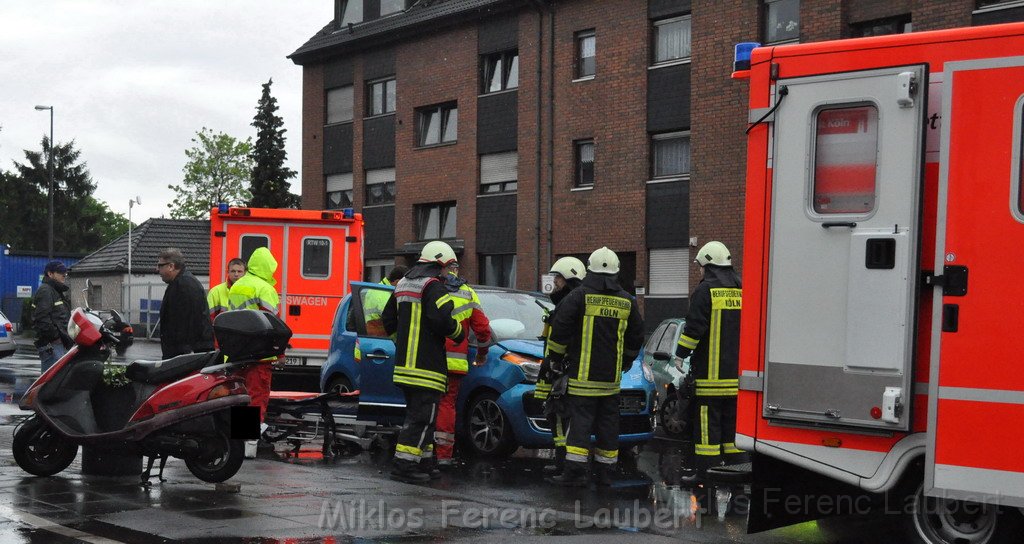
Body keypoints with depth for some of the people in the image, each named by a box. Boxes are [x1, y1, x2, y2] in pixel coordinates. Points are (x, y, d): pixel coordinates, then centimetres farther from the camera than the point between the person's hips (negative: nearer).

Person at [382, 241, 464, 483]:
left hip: (404, 362, 9)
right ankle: (404, 465, -10)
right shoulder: (433, 286, -11)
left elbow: (388, 320, 23)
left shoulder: (403, 284, 18)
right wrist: (458, 333, -4)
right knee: (422, 416, -7)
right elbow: (442, 319, -22)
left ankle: (423, 459, 24)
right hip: (426, 366, -9)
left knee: (418, 414, 18)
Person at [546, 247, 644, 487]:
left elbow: (559, 330, -8)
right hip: (611, 377, 4)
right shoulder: (627, 301, 7)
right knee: (607, 422, 10)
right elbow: (636, 337, 16)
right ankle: (605, 472, 13)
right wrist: (625, 359, 32)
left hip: (582, 375, -4)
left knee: (580, 420, -4)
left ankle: (575, 471, -10)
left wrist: (554, 358, 5)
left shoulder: (579, 296, -7)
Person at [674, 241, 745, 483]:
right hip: (738, 371, 7)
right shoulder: (741, 290, 13)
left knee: (708, 419, -4)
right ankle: (736, 463, 16)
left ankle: (705, 467, -4)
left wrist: (681, 354, -3)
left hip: (711, 370, -7)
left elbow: (694, 327, -12)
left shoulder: (706, 290, -8)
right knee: (733, 418, 12)